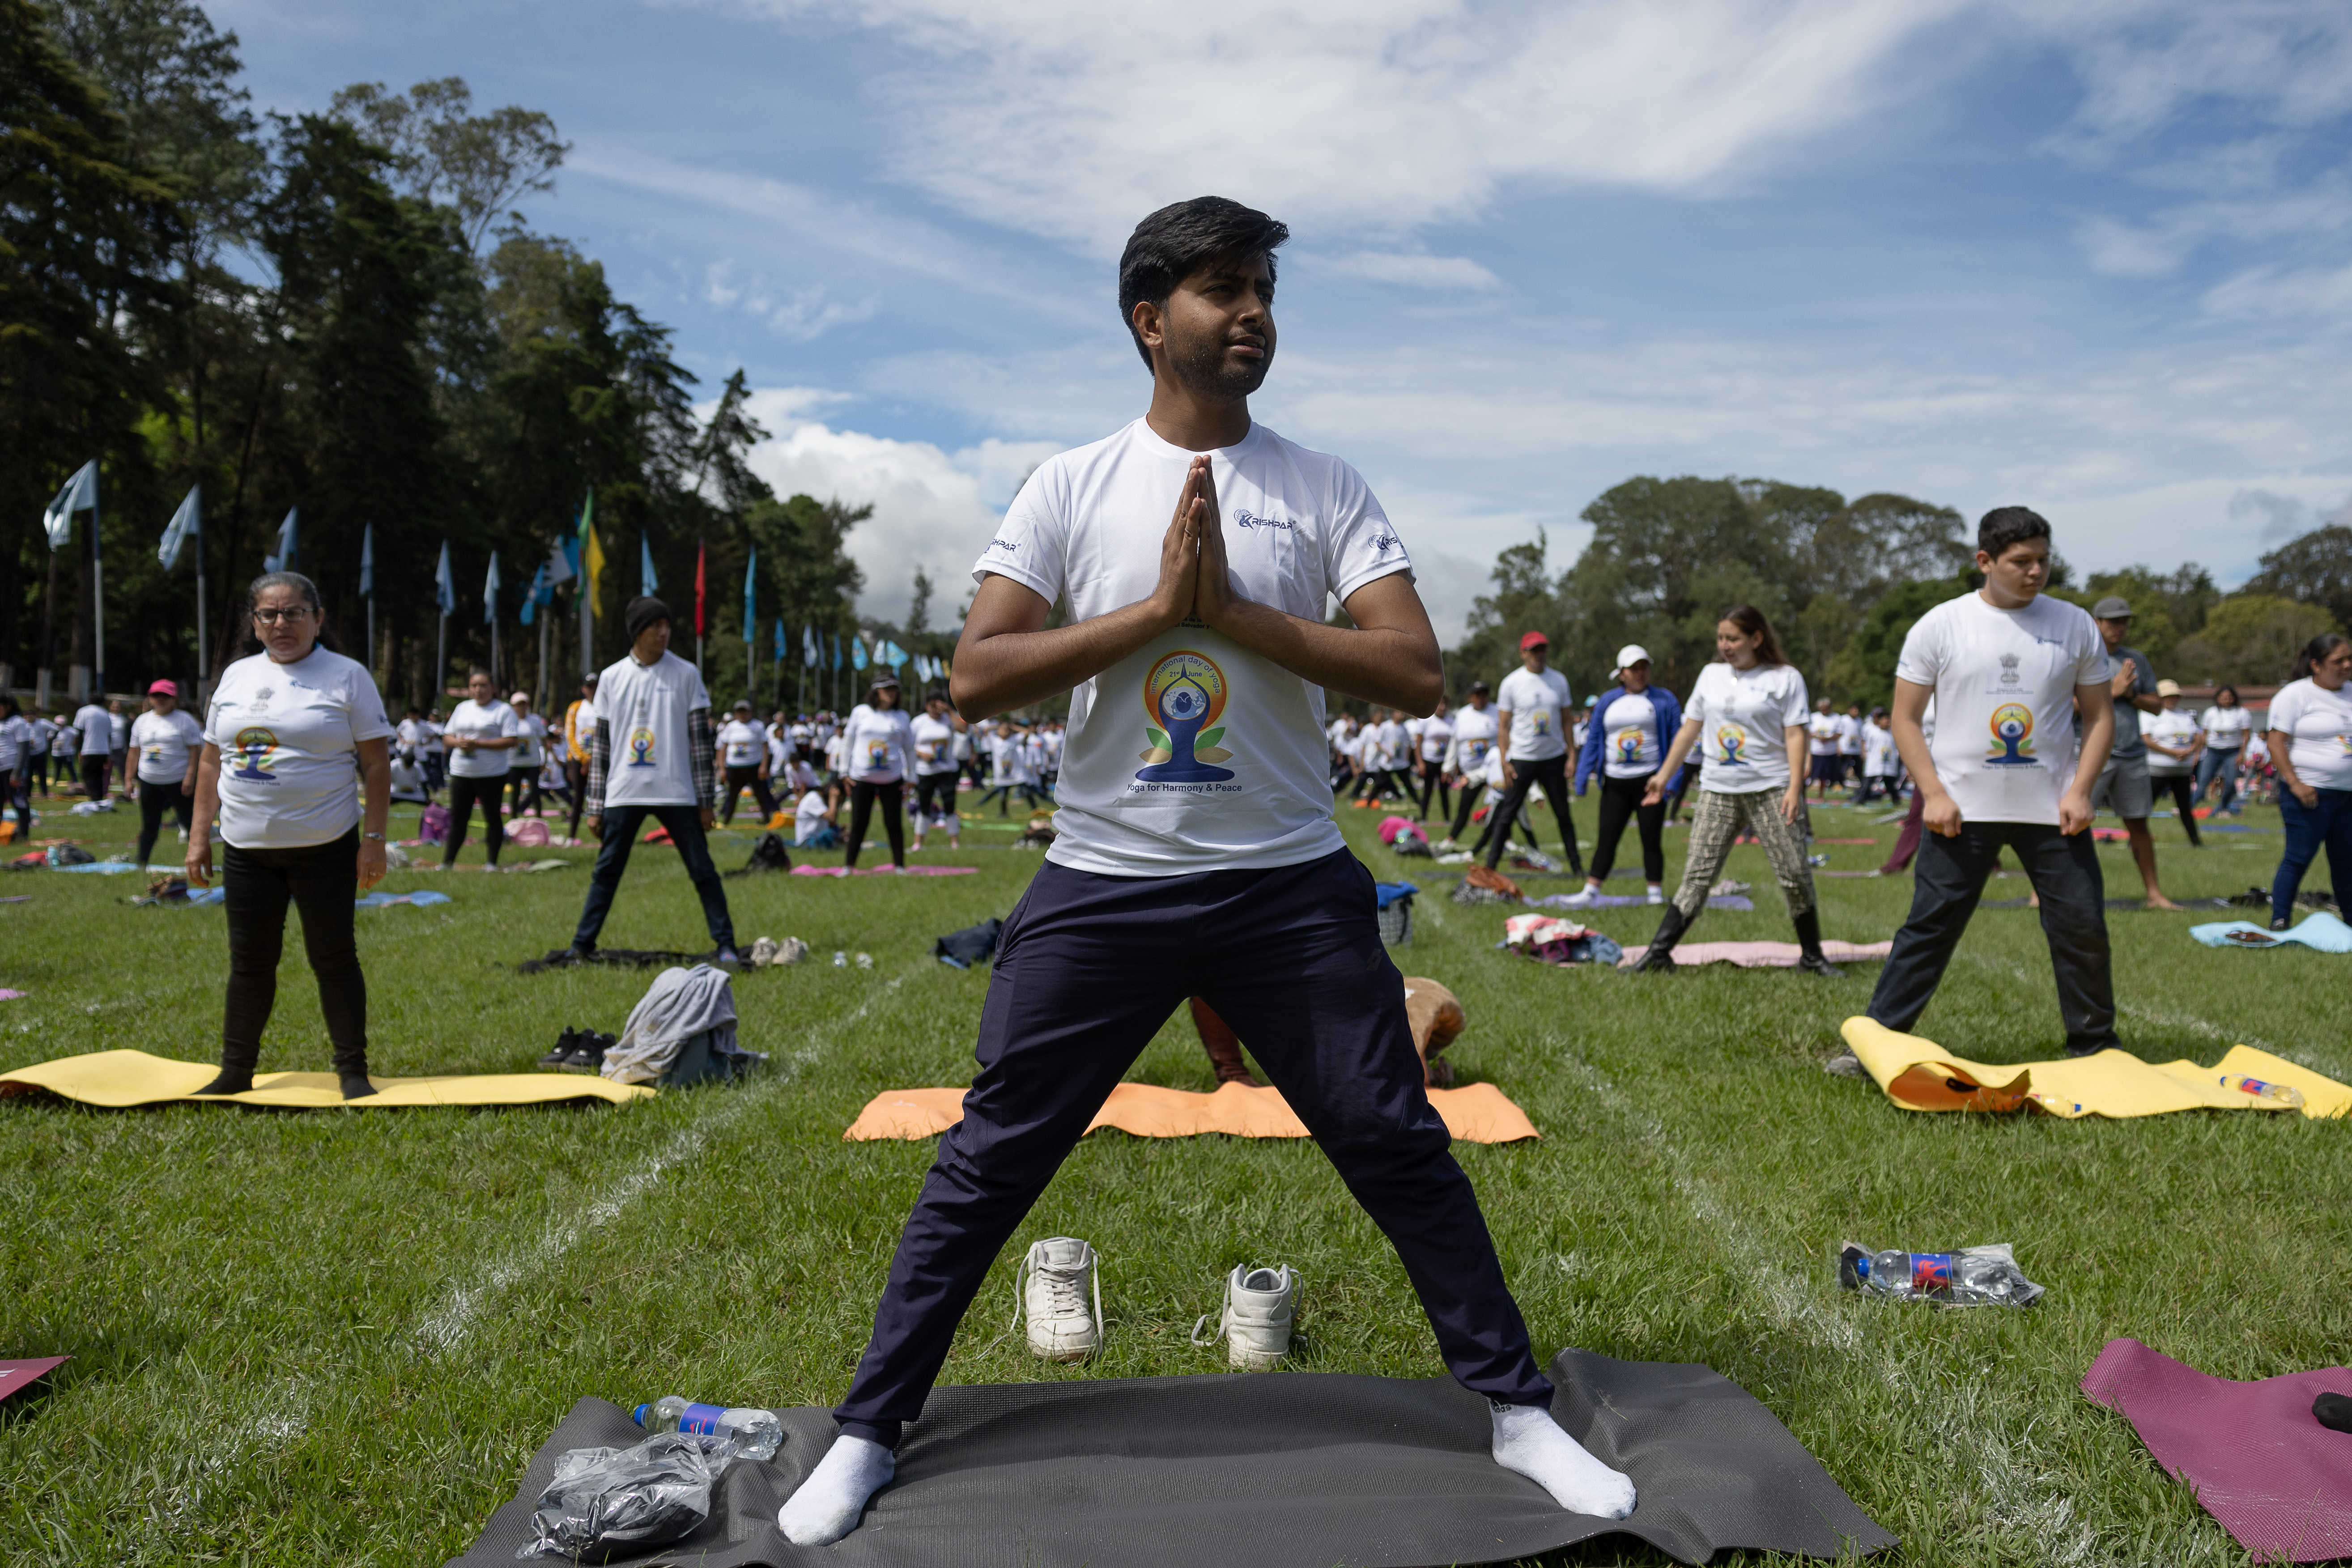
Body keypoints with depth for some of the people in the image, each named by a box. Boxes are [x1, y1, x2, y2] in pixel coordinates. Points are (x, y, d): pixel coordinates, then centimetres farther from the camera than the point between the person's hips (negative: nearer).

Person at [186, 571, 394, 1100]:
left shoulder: (347, 676, -2)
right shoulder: (236, 677, 11)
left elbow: (376, 763, -5)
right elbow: (212, 760, 15)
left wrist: (374, 838, -11)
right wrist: (200, 834, 9)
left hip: (323, 847, -4)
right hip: (246, 848, 4)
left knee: (333, 959, 0)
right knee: (250, 962, 11)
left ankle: (353, 1072, 9)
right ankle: (236, 1072, 22)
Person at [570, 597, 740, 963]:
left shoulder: (686, 674, 1)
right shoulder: (611, 677, 6)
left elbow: (701, 739, 1)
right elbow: (601, 745, 9)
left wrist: (705, 800, -2)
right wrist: (595, 806, 5)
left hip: (677, 794, -1)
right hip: (623, 795, 2)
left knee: (702, 870, 0)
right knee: (606, 871, 6)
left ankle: (725, 945, 5)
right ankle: (582, 945, 14)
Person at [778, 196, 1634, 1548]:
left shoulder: (1325, 488, 4)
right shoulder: (1072, 487, 2)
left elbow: (1417, 670, -8)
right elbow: (977, 677, -8)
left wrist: (1237, 611, -15)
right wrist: (1156, 610, -15)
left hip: (1291, 883, 1)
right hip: (1104, 882, 0)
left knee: (1401, 1146, 6)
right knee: (989, 1160, 5)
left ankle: (1518, 1408, 24)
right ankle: (871, 1433, 21)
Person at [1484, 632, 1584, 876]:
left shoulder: (1559, 680, 5)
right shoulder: (1512, 682, -4)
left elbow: (1566, 720, 10)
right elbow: (1504, 725, -2)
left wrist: (1571, 755, 3)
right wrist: (1504, 762, -8)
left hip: (1554, 757, 3)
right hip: (1522, 758, -3)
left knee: (1564, 814, 8)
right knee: (1507, 813, -2)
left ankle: (1576, 865, 16)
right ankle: (1490, 865, 4)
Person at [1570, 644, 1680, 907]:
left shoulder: (1664, 700, 1)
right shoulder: (1606, 701, 9)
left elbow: (1676, 742, -1)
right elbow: (1593, 741, 11)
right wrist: (1582, 779, 5)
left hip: (1650, 781, -2)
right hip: (1615, 784, 2)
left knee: (1652, 839, 2)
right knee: (1606, 839, 4)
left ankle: (1656, 893, 11)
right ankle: (1591, 891, 8)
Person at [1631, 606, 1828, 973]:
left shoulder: (1785, 678, 0)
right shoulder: (1711, 675, 13)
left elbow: (1796, 734, -5)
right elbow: (1690, 728, 18)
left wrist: (1795, 787, -15)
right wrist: (1664, 775, 18)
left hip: (1772, 790, -3)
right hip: (1718, 791, 3)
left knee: (1794, 874, -3)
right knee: (1697, 875, -1)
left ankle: (1812, 956, 12)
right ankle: (1658, 953, -2)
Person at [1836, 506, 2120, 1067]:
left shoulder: (2075, 625, 5)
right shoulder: (1940, 626, -1)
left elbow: (2100, 716, 9)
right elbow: (1904, 718, 0)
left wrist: (2080, 791, -4)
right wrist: (1934, 794, -10)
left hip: (2052, 810, 2)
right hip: (1962, 810, -2)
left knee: (2082, 927, 4)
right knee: (1930, 926, -1)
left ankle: (2095, 1047, 22)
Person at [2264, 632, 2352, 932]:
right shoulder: (2296, 694, -6)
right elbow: (2276, 742, -11)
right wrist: (2295, 784, -19)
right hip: (2309, 792, -6)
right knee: (2299, 858, -6)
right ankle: (2278, 923, 0)